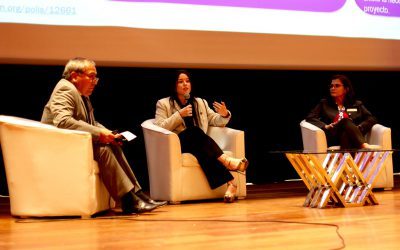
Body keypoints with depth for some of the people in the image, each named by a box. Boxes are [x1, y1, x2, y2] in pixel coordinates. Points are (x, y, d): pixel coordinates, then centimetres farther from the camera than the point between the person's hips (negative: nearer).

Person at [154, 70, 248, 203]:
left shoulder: (200, 102, 24)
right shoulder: (163, 104, 12)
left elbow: (215, 120, 21)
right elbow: (160, 128, -2)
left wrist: (224, 115, -3)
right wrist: (179, 115, -11)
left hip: (198, 145, 3)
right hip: (177, 145, -3)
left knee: (202, 152, -36)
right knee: (194, 131, -35)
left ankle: (230, 185, -50)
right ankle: (228, 171, -49)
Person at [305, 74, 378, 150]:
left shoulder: (357, 104, 25)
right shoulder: (324, 104, 25)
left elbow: (372, 119, 14)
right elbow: (310, 118, 11)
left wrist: (358, 128, -6)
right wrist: (325, 126, -9)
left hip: (352, 137, 1)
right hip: (332, 136, -1)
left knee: (345, 134, -37)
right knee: (346, 121, -33)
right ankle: (364, 145, -53)